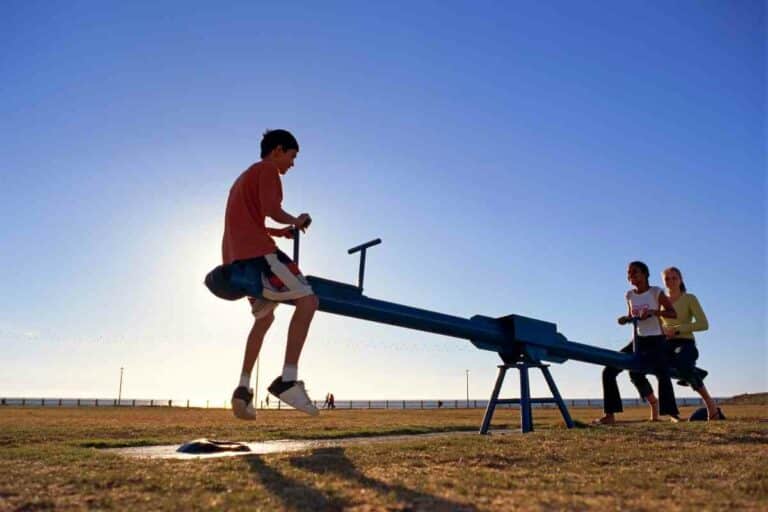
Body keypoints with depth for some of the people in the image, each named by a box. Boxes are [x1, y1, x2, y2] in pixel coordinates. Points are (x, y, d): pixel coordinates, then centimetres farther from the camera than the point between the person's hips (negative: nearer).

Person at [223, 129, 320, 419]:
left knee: (265, 316, 21)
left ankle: (243, 388, 14)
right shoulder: (267, 170, 1)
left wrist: (279, 231, 25)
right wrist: (296, 221, 2)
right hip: (257, 252, -10)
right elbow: (270, 209, -15)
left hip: (235, 257, 10)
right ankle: (287, 380, -25)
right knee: (307, 300, -14)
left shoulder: (245, 177, 31)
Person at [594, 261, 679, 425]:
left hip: (656, 340, -5)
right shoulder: (629, 295, 6)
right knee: (609, 371, -5)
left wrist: (653, 312, -25)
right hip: (638, 340, 5)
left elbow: (673, 313, -8)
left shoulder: (656, 292, -7)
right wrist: (625, 319, -4)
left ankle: (672, 413, -15)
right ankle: (610, 415, 0)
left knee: (662, 373, -30)